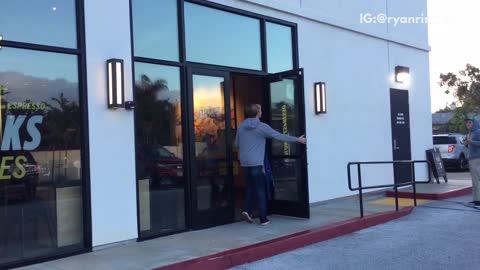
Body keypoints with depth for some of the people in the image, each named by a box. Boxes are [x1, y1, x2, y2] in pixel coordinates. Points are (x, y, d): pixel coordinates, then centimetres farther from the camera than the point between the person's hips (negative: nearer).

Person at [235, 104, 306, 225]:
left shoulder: (241, 126, 6)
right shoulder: (262, 127, -8)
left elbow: (237, 144, 14)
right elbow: (279, 136, -5)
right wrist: (297, 139, 4)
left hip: (244, 163, 5)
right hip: (256, 163, -5)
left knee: (250, 187, 20)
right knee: (260, 190, 3)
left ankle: (247, 210, 5)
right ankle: (263, 218, 6)